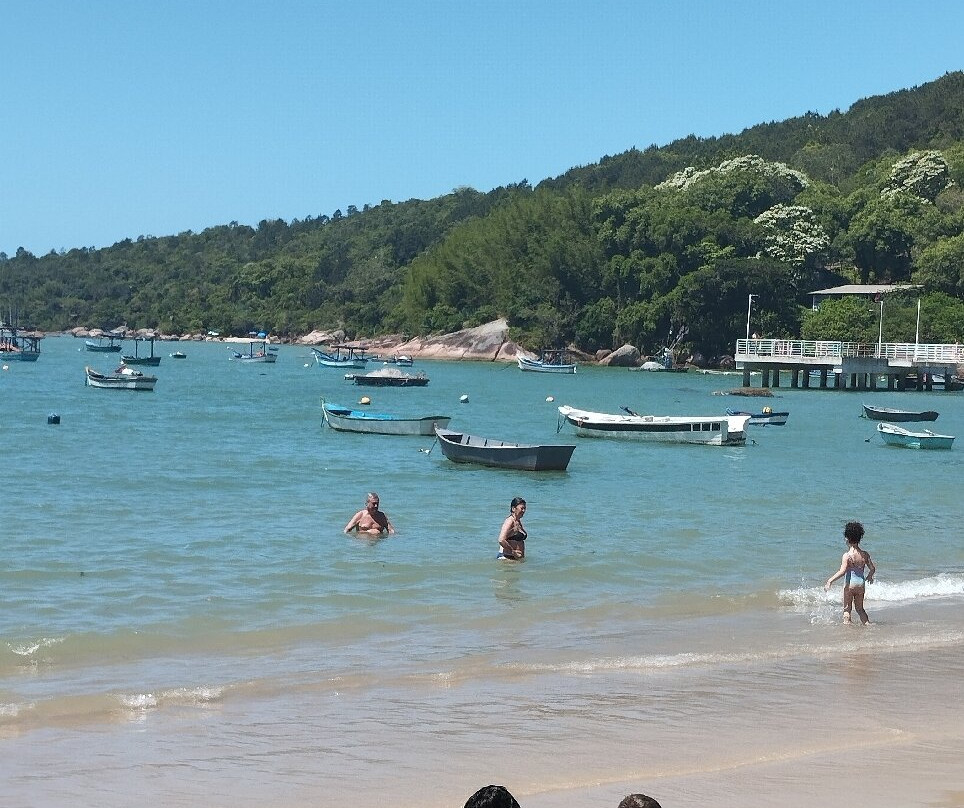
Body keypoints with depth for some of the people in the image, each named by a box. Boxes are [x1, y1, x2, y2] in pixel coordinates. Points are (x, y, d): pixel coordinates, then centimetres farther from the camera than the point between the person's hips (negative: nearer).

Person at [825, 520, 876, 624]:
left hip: (849, 584, -5)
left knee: (847, 609, 8)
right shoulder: (865, 554, -2)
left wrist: (830, 580, -21)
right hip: (861, 584, 5)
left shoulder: (847, 555, -17)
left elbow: (842, 571, -25)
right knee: (860, 608, 20)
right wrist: (870, 577, 27)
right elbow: (872, 568, 6)